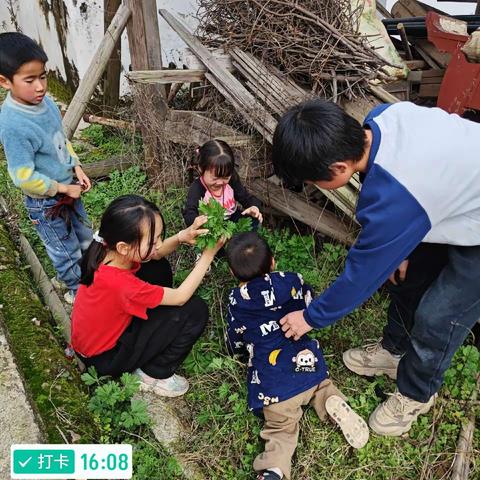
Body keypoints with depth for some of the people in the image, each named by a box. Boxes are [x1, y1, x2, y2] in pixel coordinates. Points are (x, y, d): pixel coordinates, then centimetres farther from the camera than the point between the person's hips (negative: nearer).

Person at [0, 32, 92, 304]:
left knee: (85, 238, 26)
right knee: (66, 251, 15)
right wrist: (63, 189, -18)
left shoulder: (46, 102, -7)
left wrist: (77, 168, 0)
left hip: (69, 189, 7)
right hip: (45, 203, -7)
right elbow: (24, 178, -27)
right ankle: (77, 289, 41)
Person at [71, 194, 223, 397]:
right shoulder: (120, 284, -40)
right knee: (195, 311, -14)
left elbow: (155, 255, -2)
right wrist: (208, 254, -21)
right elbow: (180, 297, -25)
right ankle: (153, 375, 3)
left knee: (159, 267, 7)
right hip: (104, 357, -7)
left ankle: (150, 329, 22)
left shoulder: (108, 251, -19)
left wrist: (182, 236, -22)